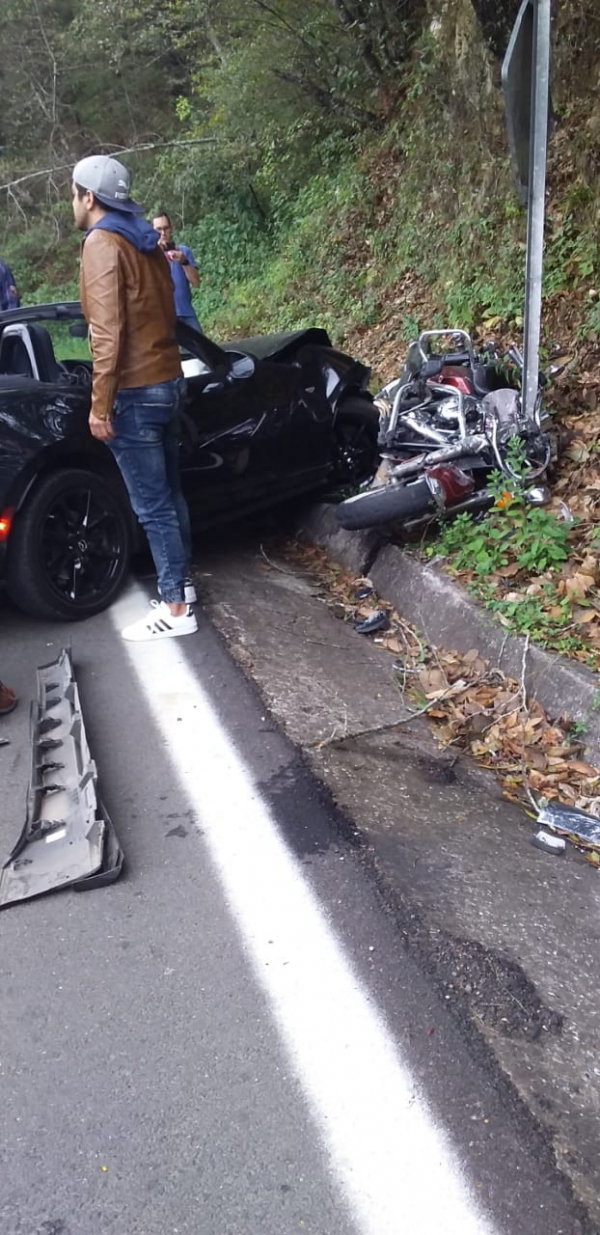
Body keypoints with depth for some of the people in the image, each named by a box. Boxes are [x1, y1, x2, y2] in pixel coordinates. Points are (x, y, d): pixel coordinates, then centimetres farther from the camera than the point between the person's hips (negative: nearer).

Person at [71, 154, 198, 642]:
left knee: (152, 506, -4)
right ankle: (181, 583, 28)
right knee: (169, 494, 17)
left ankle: (175, 609, 2)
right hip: (168, 382, 9)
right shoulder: (145, 242, 14)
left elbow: (107, 332, -20)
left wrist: (100, 405, -17)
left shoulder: (100, 243, -13)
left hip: (135, 393, -9)